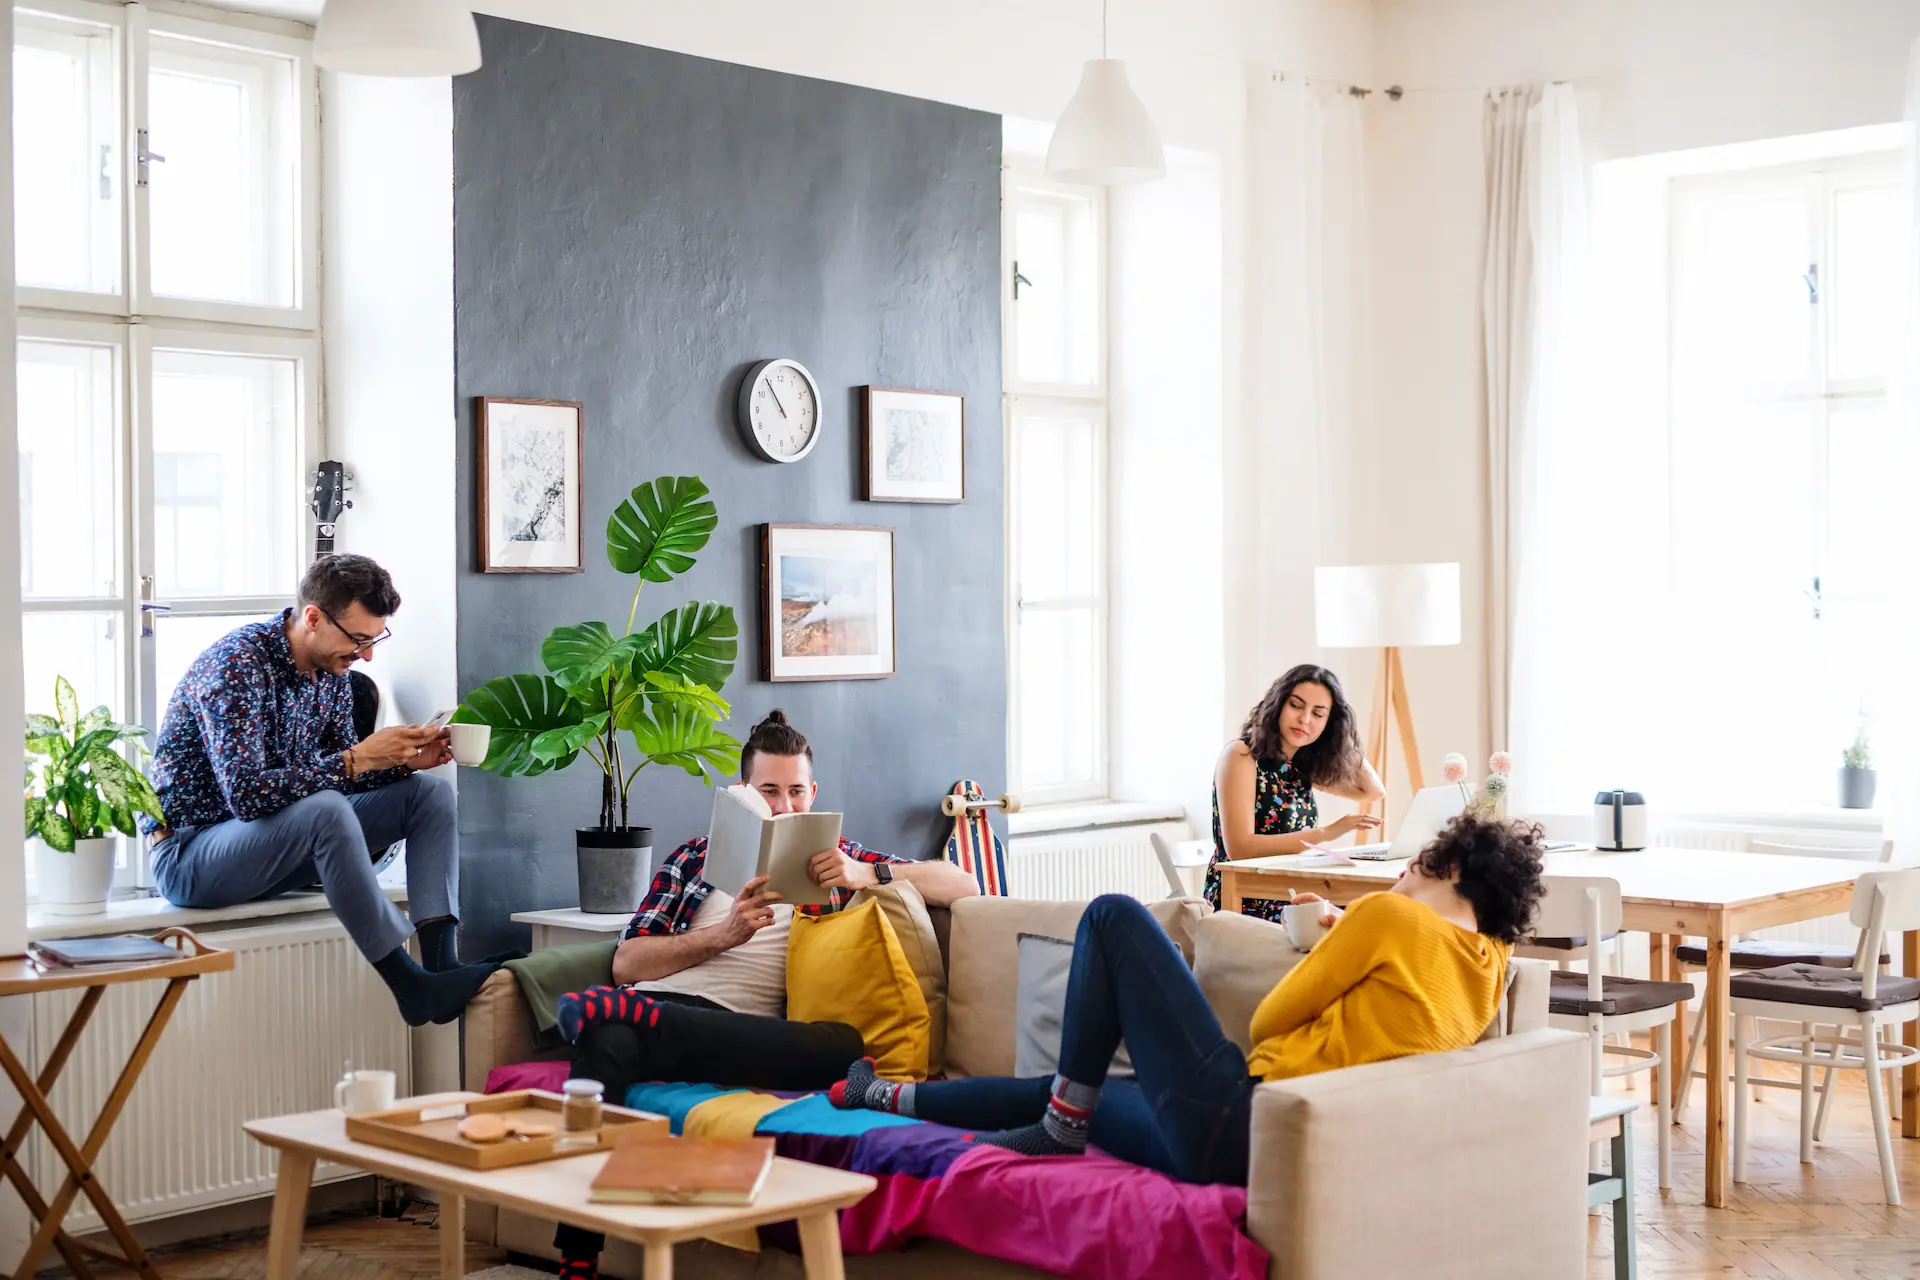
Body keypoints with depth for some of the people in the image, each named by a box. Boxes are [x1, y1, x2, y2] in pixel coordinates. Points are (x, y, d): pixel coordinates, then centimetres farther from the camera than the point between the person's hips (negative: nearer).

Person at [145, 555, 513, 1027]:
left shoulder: (331, 669, 3)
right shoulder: (236, 665, -23)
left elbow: (339, 773, 12)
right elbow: (246, 794, -32)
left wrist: (403, 761, -8)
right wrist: (356, 759, -30)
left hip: (279, 844, 9)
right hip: (189, 854, -9)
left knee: (430, 793, -4)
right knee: (326, 810, -37)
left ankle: (441, 962, -22)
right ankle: (409, 985, -31)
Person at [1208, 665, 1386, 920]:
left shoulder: (1303, 765, 9)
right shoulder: (1241, 756, -10)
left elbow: (1373, 792, 16)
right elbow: (1240, 847, -19)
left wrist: (1343, 737, 6)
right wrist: (1326, 833, -23)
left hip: (1290, 904, 7)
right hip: (1241, 906, -7)